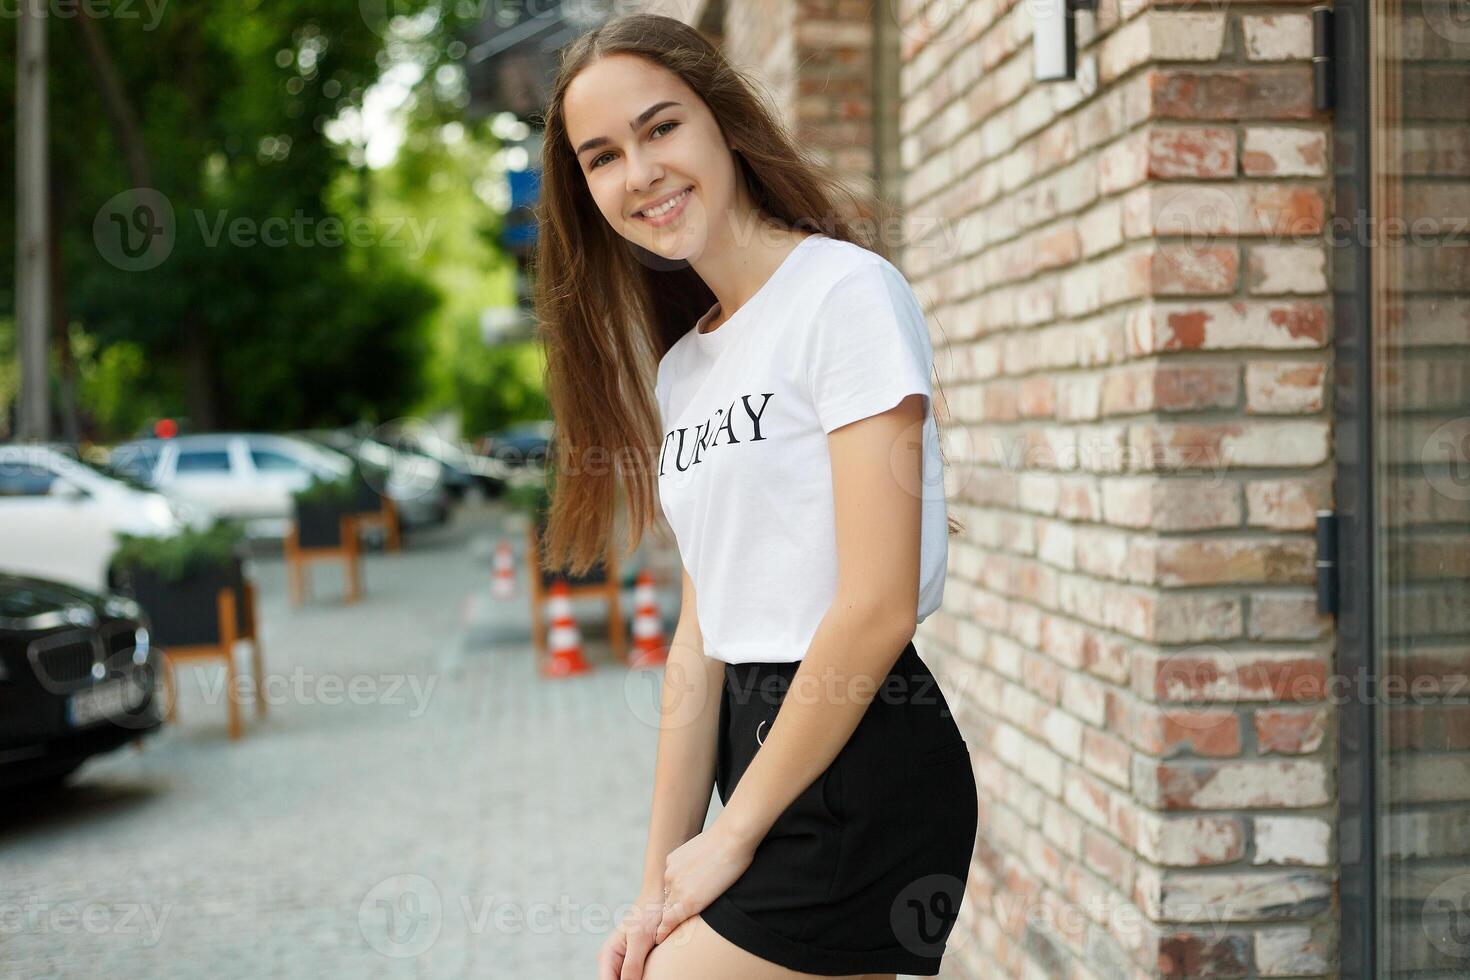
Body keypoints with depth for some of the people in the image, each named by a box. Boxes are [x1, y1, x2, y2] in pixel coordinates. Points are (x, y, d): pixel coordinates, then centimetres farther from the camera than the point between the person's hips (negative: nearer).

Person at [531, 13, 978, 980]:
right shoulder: (678, 367, 13)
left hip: (861, 765, -7)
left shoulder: (847, 291, -11)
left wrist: (732, 836, -10)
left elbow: (878, 608, -16)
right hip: (762, 749, 7)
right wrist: (663, 887, 5)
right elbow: (703, 635, 11)